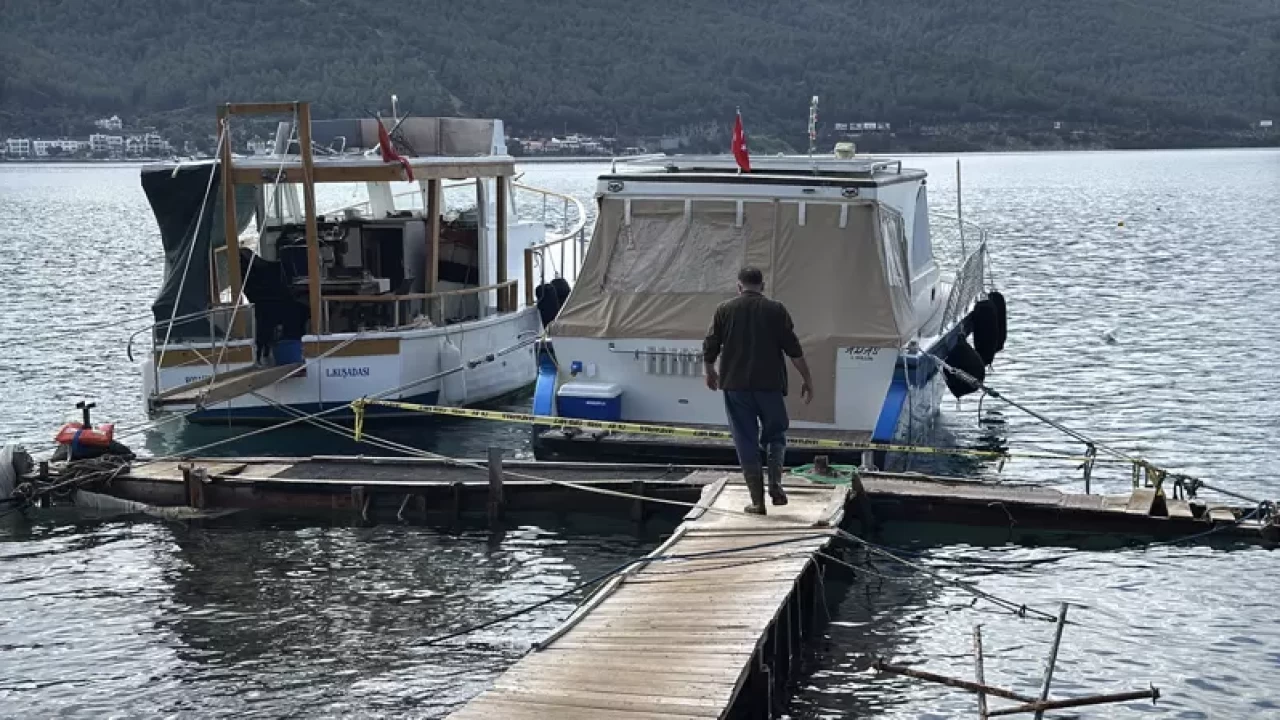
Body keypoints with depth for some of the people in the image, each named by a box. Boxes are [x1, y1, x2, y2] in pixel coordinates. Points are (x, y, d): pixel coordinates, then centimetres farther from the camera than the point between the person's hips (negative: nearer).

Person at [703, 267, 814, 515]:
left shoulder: (725, 309, 3)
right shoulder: (776, 309, 0)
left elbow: (710, 348, 6)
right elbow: (794, 350, -3)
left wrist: (710, 372, 24)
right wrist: (807, 380, 5)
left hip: (735, 385, 1)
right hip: (770, 384, -1)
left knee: (746, 442, 5)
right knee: (776, 434, 16)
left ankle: (757, 501, 2)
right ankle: (775, 483, -5)